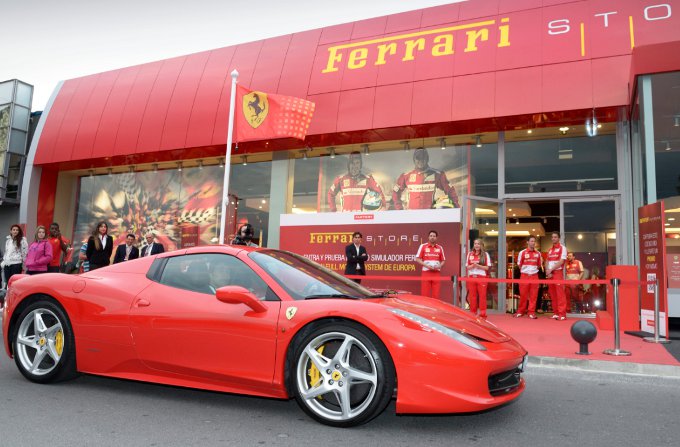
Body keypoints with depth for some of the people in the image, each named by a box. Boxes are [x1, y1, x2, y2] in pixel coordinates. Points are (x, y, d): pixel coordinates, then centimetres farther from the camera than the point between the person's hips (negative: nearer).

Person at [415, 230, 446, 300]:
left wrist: (439, 266, -6)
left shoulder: (440, 248, 10)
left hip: (436, 273, 2)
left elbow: (443, 260, 15)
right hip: (426, 273, -2)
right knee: (425, 294, -3)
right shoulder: (423, 246, 3)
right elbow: (417, 259, 0)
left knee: (436, 295, 0)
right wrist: (426, 265, -13)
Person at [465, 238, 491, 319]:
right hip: (472, 277, 3)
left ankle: (482, 313, 2)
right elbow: (467, 267, 8)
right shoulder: (470, 254, 9)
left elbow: (487, 267, -4)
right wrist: (472, 266, -13)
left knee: (482, 295, -3)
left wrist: (478, 265, -18)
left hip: (482, 277, -3)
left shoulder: (485, 254, 1)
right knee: (472, 296, 5)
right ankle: (473, 313, 12)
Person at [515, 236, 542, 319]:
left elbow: (539, 265, 16)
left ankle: (532, 312, 6)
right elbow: (519, 265, 5)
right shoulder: (522, 252, 1)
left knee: (533, 295, 0)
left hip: (534, 276, 2)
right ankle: (520, 311, 13)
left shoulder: (538, 253, 8)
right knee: (523, 294, 1)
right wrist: (525, 271, 1)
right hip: (524, 275, -2)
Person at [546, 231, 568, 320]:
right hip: (550, 274, 6)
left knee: (560, 294, -9)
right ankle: (556, 313, 11)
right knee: (553, 294, 6)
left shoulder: (562, 248, -1)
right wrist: (547, 271, -3)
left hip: (558, 272, -6)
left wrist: (551, 270, -11)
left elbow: (561, 261, -10)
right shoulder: (550, 250, 18)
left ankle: (562, 314, -9)